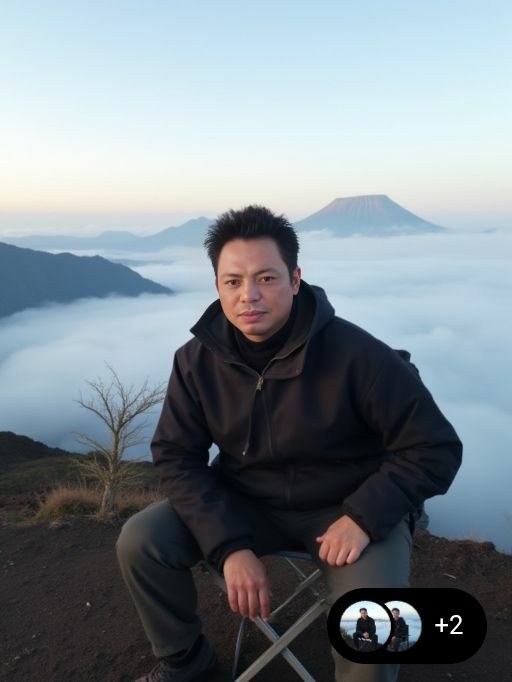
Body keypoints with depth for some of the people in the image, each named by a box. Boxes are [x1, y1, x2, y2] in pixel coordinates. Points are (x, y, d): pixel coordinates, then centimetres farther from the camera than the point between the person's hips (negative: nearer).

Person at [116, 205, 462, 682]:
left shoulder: (355, 354, -24)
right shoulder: (197, 360, -13)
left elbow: (434, 448, -15)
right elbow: (176, 457, -8)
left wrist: (364, 517, -26)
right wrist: (230, 547, -19)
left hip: (347, 506, -2)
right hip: (246, 501, 3)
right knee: (139, 543, -12)